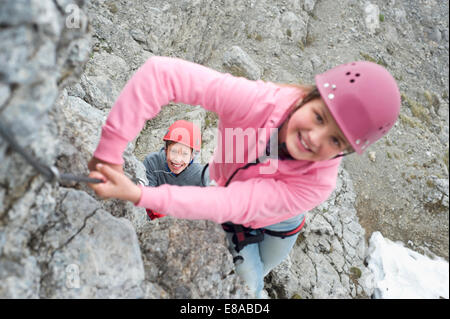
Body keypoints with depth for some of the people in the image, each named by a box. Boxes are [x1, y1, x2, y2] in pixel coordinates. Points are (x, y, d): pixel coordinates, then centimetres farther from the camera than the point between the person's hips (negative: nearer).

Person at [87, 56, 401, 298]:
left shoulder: (317, 184, -40)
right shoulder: (260, 101, -42)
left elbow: (231, 205, -48)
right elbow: (162, 73, -48)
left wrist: (138, 194, -56)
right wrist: (110, 150, -51)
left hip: (277, 225, 1)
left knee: (249, 283, 22)